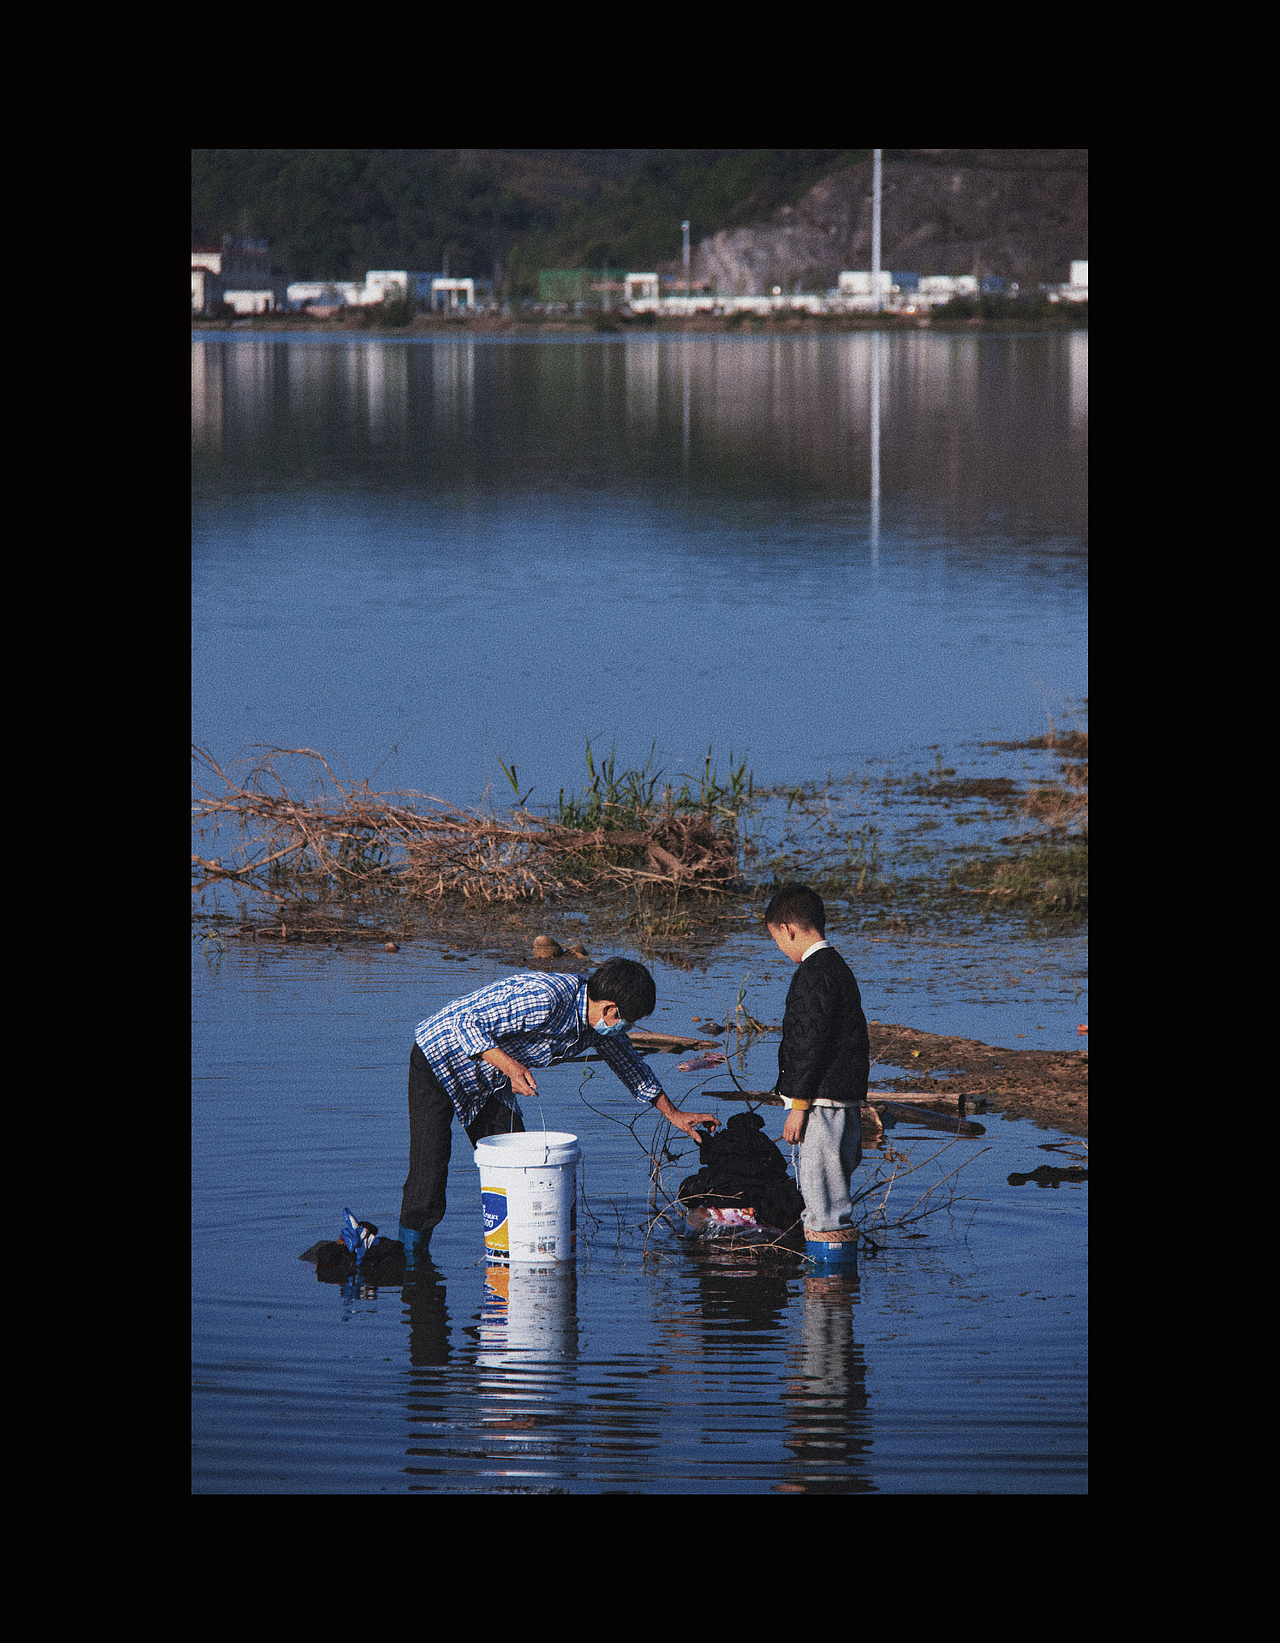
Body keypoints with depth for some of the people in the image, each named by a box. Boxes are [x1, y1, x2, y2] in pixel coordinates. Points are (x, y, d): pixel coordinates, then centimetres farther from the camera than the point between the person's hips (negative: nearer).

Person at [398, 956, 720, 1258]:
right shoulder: (544, 1000, -35)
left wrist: (673, 1115, 17)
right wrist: (511, 1067, -40)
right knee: (429, 1172, -14)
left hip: (490, 1083, 8)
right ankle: (409, 1251, -1)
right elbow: (466, 1022, -31)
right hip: (439, 1059, -8)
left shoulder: (601, 1025, -7)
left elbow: (630, 1065, 13)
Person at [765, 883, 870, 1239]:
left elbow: (812, 1044, -19)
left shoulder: (813, 974, -15)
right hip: (846, 1096, 10)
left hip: (822, 1101, -10)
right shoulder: (838, 967, 17)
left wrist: (799, 1106, -16)